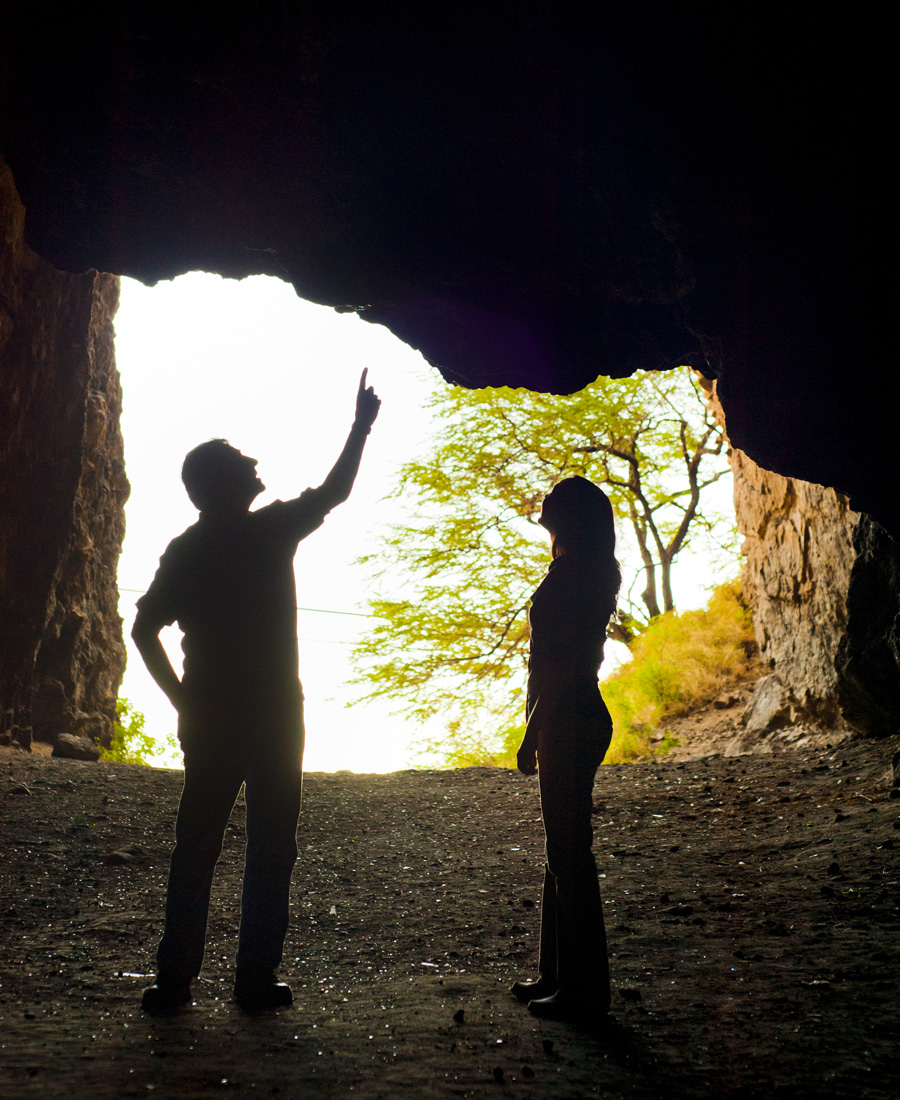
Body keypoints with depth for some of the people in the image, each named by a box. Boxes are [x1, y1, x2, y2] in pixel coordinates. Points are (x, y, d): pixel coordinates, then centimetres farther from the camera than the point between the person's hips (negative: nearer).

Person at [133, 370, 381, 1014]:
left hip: (209, 719, 4)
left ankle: (175, 979, 8)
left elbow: (145, 629, 2)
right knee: (271, 851, 4)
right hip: (275, 718, -4)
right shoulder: (271, 532, -7)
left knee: (195, 851, 8)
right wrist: (362, 425, 16)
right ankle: (256, 979, 5)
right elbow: (335, 491, 5)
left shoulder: (186, 550, 5)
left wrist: (182, 701, 8)